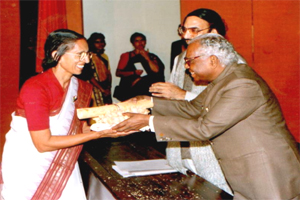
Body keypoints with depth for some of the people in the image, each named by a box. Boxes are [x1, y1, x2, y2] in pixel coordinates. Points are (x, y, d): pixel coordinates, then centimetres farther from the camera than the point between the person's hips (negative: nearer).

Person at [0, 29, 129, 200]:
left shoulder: (82, 88, -1)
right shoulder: (35, 88, -21)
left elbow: (82, 129, -1)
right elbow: (43, 143, -24)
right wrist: (99, 134, -25)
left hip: (62, 165, 6)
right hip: (26, 167, -5)